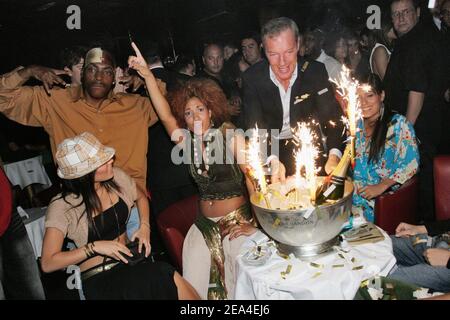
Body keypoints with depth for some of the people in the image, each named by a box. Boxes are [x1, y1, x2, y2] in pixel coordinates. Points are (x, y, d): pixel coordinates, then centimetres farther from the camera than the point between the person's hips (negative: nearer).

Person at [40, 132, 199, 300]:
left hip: (129, 261, 5)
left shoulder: (115, 177, 0)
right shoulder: (62, 206, -12)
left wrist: (145, 226, 3)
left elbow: (141, 198, 21)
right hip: (97, 280, -4)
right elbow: (47, 263, -12)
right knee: (165, 278, -33)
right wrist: (95, 247, -19)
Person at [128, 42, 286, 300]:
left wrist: (256, 223, -14)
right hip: (205, 225, 4)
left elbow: (252, 178, -11)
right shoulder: (188, 142, 2)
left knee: (242, 284, -7)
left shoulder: (231, 137, -10)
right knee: (193, 287, -2)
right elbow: (165, 115, -9)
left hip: (236, 222, -3)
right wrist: (147, 75, -15)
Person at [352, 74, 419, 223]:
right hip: (355, 190, 4)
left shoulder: (398, 124, -3)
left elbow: (410, 163, -9)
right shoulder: (357, 124, 12)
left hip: (385, 194, -4)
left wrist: (381, 186, -15)